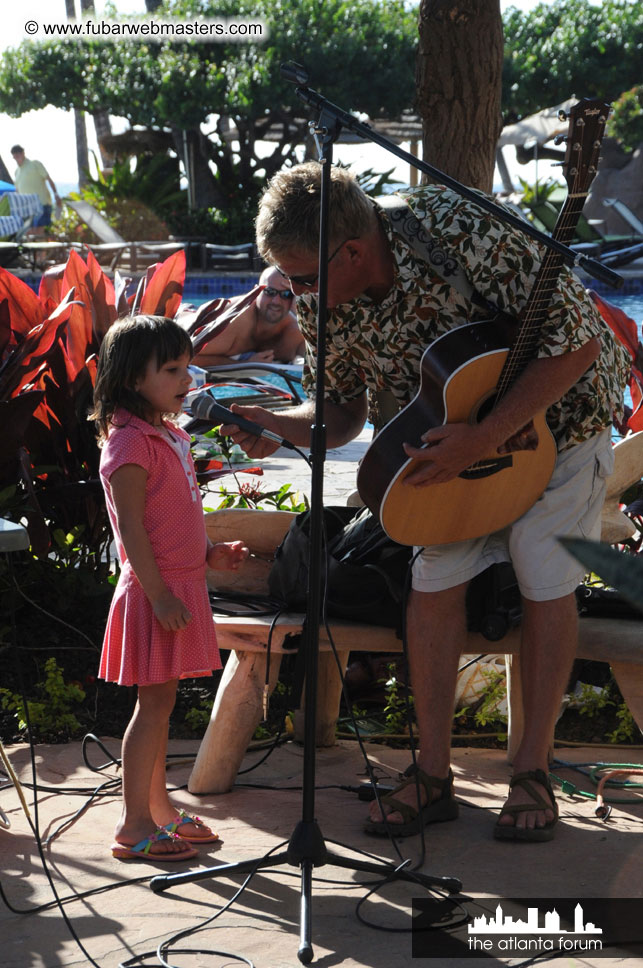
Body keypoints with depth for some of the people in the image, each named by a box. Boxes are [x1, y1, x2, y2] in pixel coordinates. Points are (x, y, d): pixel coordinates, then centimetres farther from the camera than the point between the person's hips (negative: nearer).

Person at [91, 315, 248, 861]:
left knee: (161, 700, 15)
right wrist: (159, 594, -22)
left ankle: (159, 807, 24)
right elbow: (132, 529, -19)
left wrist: (209, 553, 12)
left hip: (182, 585, 9)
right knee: (155, 702, -5)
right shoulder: (130, 442, -16)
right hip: (155, 591, -9)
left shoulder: (171, 437, 14)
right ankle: (134, 827, 2)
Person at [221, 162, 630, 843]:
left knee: (545, 583, -6)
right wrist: (280, 427, -26)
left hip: (556, 408, -4)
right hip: (458, 432, 5)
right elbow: (341, 413, -3)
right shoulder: (321, 301, -17)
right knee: (434, 582, -5)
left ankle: (532, 773, 7)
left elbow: (578, 340, -32)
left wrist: (484, 438, -36)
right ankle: (433, 775, 4)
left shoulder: (458, 232, -36)